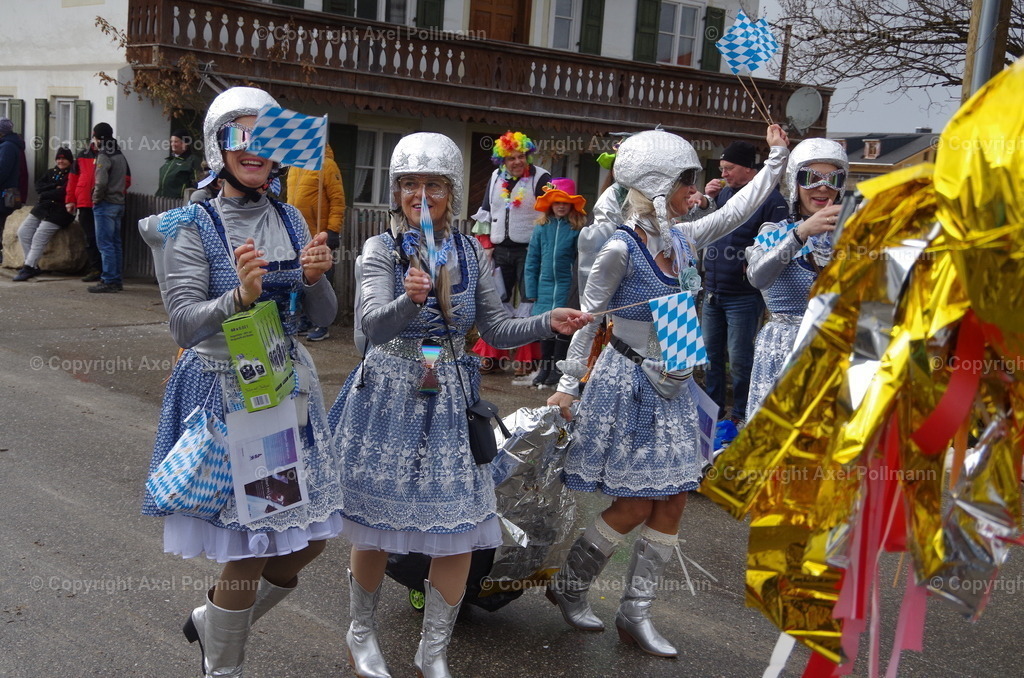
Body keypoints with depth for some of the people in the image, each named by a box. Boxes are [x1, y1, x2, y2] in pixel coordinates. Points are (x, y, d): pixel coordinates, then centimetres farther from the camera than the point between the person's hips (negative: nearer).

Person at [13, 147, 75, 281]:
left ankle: (29, 267, -13)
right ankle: (32, 266, 1)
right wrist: (54, 187, -9)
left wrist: (45, 194, -4)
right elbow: (38, 186, 7)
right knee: (23, 232, -1)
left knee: (39, 237, -18)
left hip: (59, 211, -8)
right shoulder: (52, 173, 19)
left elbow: (63, 193, -17)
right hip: (42, 208, 8)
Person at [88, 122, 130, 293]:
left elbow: (101, 182, -22)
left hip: (105, 204, -9)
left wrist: (96, 198, -10)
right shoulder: (120, 155, 14)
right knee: (115, 243, 12)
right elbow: (127, 178, 19)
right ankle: (116, 280, 16)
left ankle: (109, 281, -6)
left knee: (105, 244, -6)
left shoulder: (104, 156, -13)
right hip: (119, 203, 9)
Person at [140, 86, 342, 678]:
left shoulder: (290, 219, 6)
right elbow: (184, 324, -17)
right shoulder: (193, 226, -8)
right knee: (247, 556, -1)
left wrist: (316, 279, -15)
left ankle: (214, 620, 38)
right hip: (225, 392, -6)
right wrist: (241, 296, -34)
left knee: (309, 541, 13)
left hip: (290, 386, 6)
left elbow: (324, 317, 5)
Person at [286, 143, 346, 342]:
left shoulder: (326, 165, -9)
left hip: (320, 236, -7)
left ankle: (321, 327, 6)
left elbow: (337, 199, -13)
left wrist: (333, 230, -18)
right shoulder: (295, 167, 13)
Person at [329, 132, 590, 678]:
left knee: (460, 528, 2)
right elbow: (374, 325, -23)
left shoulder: (471, 252, 4)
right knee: (376, 521, 7)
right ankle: (361, 631, 34)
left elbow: (495, 328, 7)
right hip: (390, 396, -3)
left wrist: (548, 322, -9)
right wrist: (410, 299, -43)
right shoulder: (382, 249, -7)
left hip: (451, 398, 3)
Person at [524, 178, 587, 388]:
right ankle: (545, 367, 24)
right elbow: (532, 261, 6)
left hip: (566, 286, -3)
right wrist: (531, 291, 1)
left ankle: (558, 368, 16)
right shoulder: (542, 227, 4)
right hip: (545, 286, 3)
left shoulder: (578, 229, -4)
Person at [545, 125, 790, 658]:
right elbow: (589, 315, -10)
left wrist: (777, 158, 16)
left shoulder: (683, 240, 3)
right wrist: (568, 384, -10)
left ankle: (636, 614, 17)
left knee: (672, 503, 6)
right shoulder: (621, 249, -16)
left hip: (671, 388, 7)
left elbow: (737, 210, 16)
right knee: (634, 505, -2)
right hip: (628, 385, -7)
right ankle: (568, 585, 21)